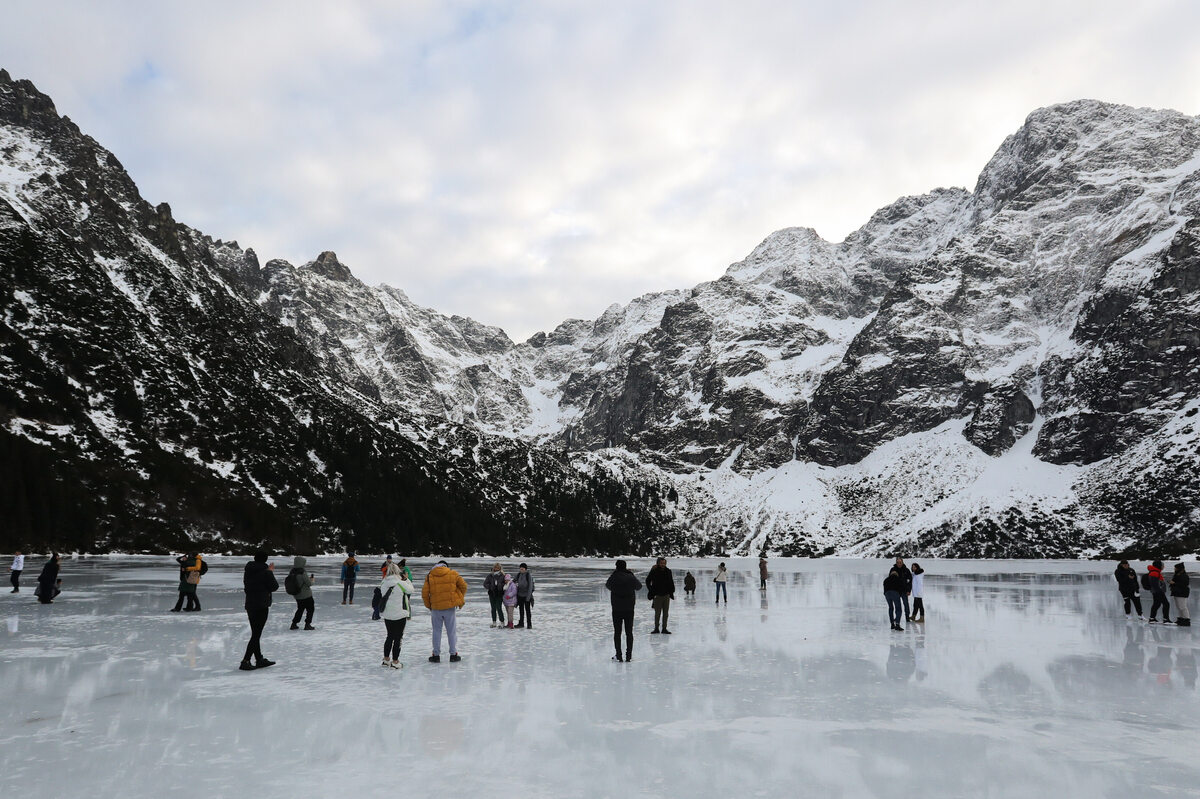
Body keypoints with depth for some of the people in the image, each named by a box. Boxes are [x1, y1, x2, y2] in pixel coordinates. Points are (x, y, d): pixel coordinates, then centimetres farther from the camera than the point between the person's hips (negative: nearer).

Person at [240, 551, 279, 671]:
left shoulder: (248, 571, 6)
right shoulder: (265, 572, -14)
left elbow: (246, 585, 17)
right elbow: (274, 587, -6)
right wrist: (271, 572, 5)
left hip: (249, 605, 8)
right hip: (261, 606, -8)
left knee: (255, 634, 15)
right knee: (256, 635, -4)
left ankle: (259, 660, 25)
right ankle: (245, 661, -8)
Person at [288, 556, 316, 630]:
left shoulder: (292, 572, -2)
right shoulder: (302, 572, -22)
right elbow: (309, 583, -19)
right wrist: (311, 579, 3)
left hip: (296, 595, 7)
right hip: (306, 595, -7)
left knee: (300, 609, 24)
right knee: (310, 609, 10)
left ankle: (294, 624, 25)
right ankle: (307, 624, 9)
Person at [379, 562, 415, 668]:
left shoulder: (383, 583, -3)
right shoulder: (401, 583, -18)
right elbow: (411, 590, -4)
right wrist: (406, 579, 7)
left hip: (387, 615, 5)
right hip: (400, 615, -5)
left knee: (390, 636, 20)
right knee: (398, 638, 5)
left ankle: (386, 659, 28)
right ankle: (395, 661, 10)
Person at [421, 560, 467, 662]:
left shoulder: (430, 576, 0)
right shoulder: (453, 574, 1)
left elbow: (424, 592, -2)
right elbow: (463, 586, 5)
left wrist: (428, 605, 12)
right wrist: (460, 600, 18)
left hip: (436, 608, 0)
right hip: (450, 607, 0)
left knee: (437, 631, 11)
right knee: (452, 631, 9)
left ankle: (436, 655, 14)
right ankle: (453, 654, 11)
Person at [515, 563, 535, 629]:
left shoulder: (529, 575, -11)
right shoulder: (518, 575, 4)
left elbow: (530, 586, -13)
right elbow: (517, 583, 12)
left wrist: (528, 595, -16)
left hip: (526, 595, -5)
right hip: (520, 594, 5)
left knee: (528, 609, -1)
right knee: (521, 609, 12)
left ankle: (529, 624, 5)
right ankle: (521, 623, 21)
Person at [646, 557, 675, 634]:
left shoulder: (668, 571, 3)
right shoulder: (654, 571, -7)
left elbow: (671, 582, 15)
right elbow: (648, 581, 4)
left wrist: (671, 591, 8)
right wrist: (651, 590, 0)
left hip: (666, 595, 3)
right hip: (657, 595, -3)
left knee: (666, 613, 6)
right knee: (657, 613, 2)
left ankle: (664, 628, 14)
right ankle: (656, 628, 13)